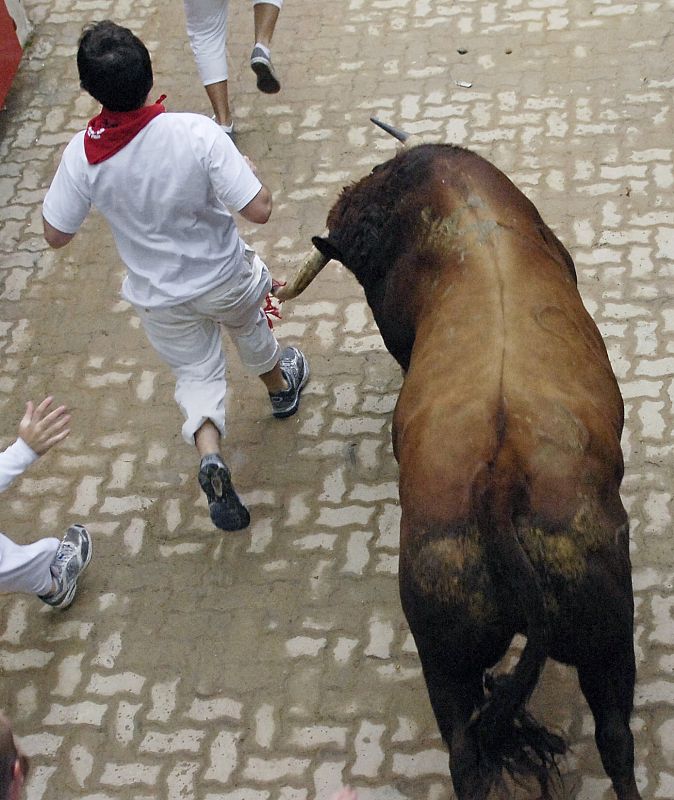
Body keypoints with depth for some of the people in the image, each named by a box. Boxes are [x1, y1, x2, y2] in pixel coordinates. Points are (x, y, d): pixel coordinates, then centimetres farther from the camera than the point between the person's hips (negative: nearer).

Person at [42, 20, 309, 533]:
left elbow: (56, 235, -12)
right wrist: (249, 169, -8)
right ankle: (281, 385, 61)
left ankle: (210, 457, -1)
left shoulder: (82, 155, -25)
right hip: (225, 278, 0)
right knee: (248, 327, 33)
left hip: (160, 296, 1)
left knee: (196, 373, 22)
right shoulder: (197, 134, -33)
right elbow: (258, 211, -29)